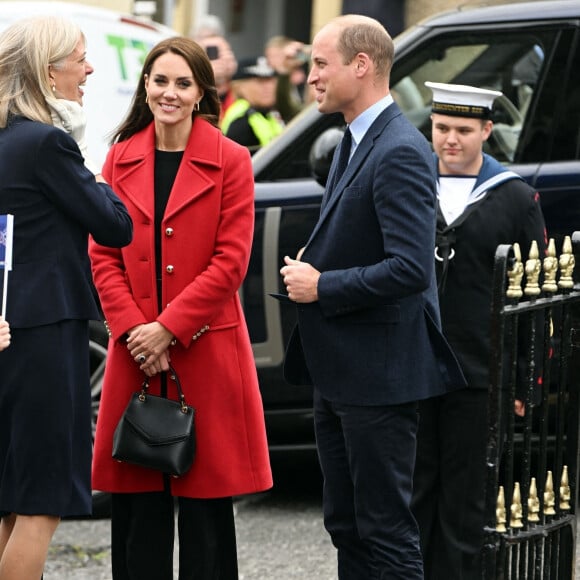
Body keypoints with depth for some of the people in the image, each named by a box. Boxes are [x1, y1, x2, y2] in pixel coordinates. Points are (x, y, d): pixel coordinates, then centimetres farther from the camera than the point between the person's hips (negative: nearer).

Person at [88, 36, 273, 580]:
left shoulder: (230, 161, -1)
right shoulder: (122, 158, 9)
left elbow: (230, 260, -6)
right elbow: (104, 256, 6)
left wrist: (168, 328, -12)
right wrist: (132, 329, -8)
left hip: (205, 351, -3)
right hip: (135, 352, 3)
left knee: (205, 498, 1)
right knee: (137, 502, 5)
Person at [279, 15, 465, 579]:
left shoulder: (400, 153, -18)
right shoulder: (353, 143, 14)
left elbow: (411, 269, -26)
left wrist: (322, 287, -17)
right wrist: (313, 261, 6)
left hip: (377, 374, -10)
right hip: (337, 371, 10)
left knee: (385, 532, -4)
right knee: (346, 526, 16)